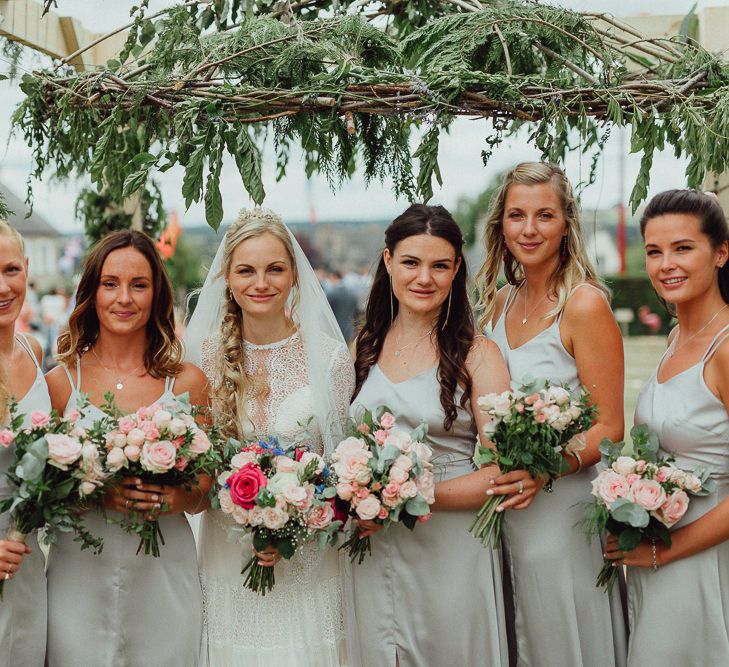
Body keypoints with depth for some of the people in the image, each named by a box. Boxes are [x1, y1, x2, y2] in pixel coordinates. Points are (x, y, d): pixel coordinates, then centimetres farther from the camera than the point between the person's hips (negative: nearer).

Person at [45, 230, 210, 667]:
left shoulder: (188, 382, 1)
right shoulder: (61, 382, 0)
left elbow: (204, 493, 6)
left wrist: (180, 497, -15)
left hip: (164, 577, 0)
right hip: (79, 576, 0)